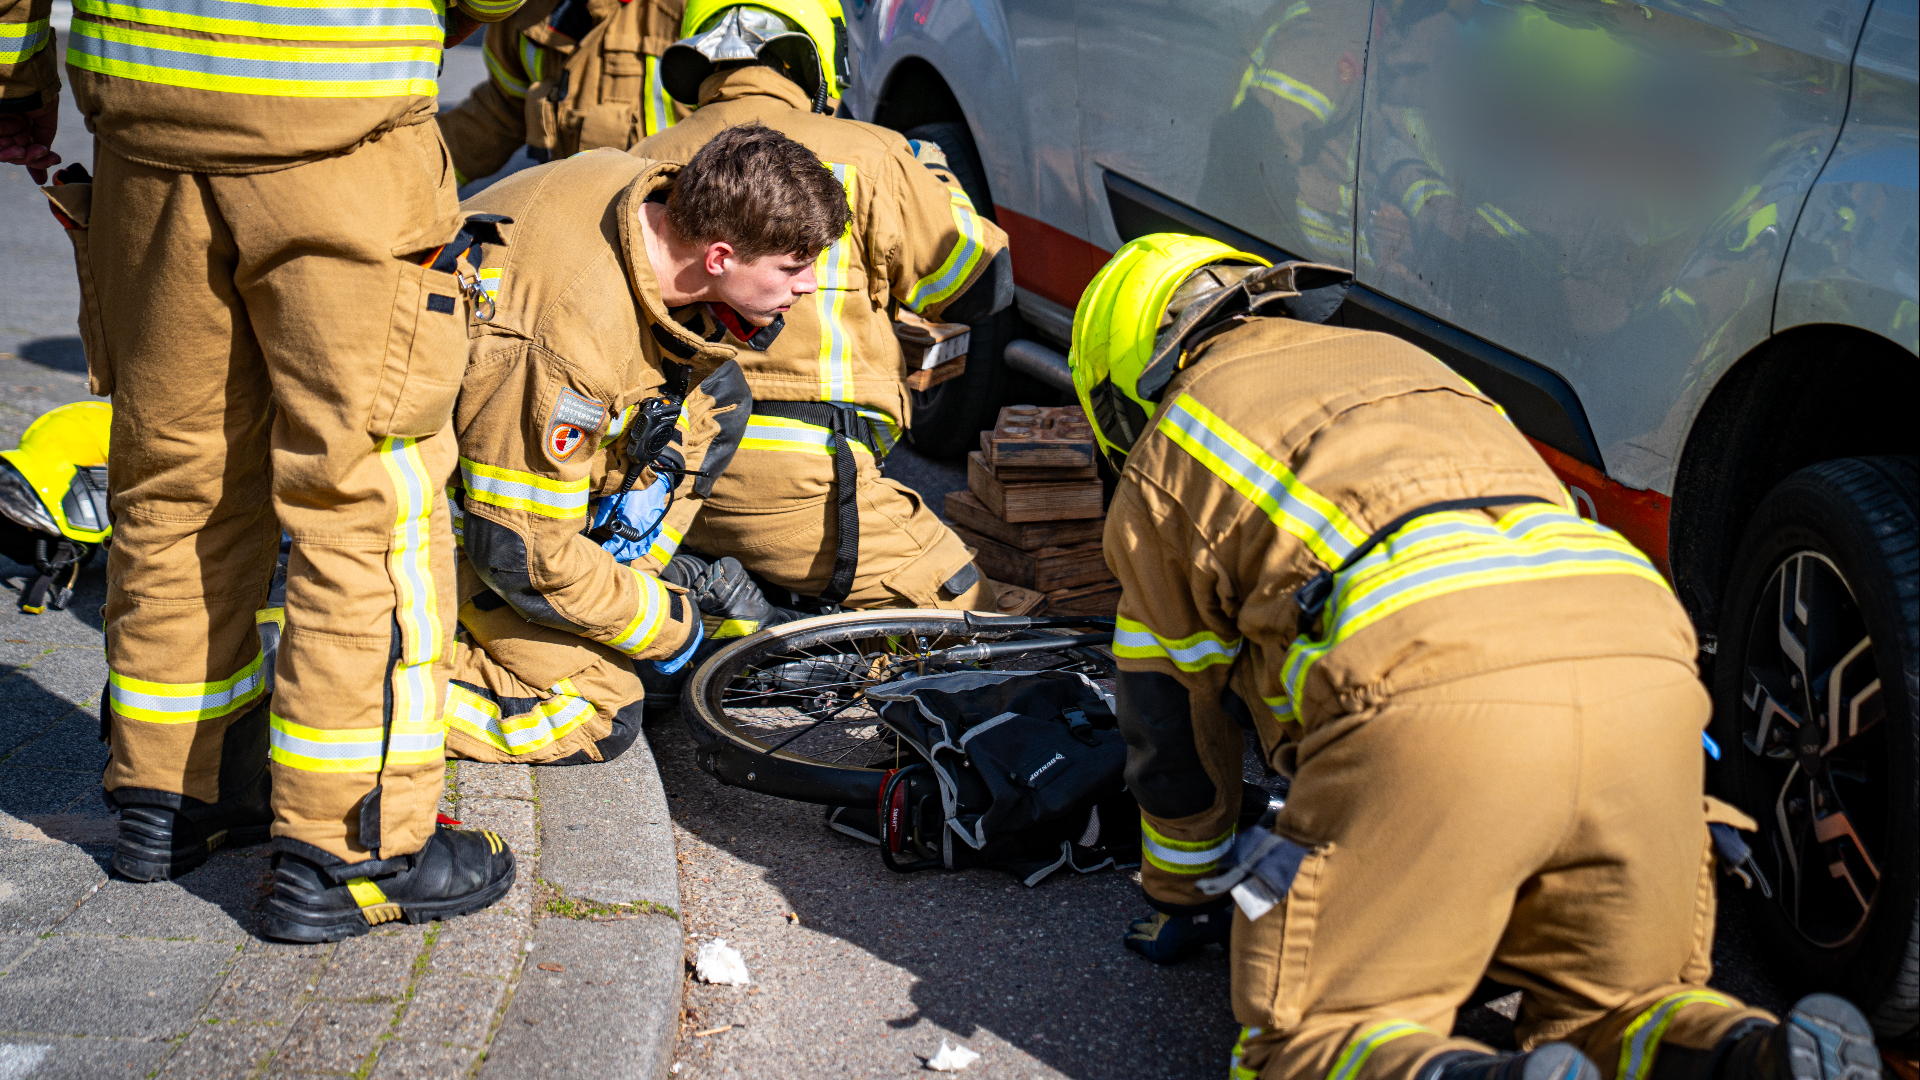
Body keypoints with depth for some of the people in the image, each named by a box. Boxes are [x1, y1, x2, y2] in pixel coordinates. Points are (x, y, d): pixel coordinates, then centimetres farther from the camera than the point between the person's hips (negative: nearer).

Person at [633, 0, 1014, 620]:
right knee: (964, 611, 2)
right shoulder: (864, 157, -1)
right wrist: (933, 183, 24)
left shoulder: (643, 166, 14)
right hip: (793, 488, -6)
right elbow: (981, 287, 7)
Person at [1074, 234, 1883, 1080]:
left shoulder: (1166, 459, 24)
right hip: (1639, 660, 6)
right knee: (1616, 1011, 22)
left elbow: (1174, 733, 28)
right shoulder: (1403, 363, 41)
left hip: (1435, 705, -5)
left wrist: (1184, 900, 46)